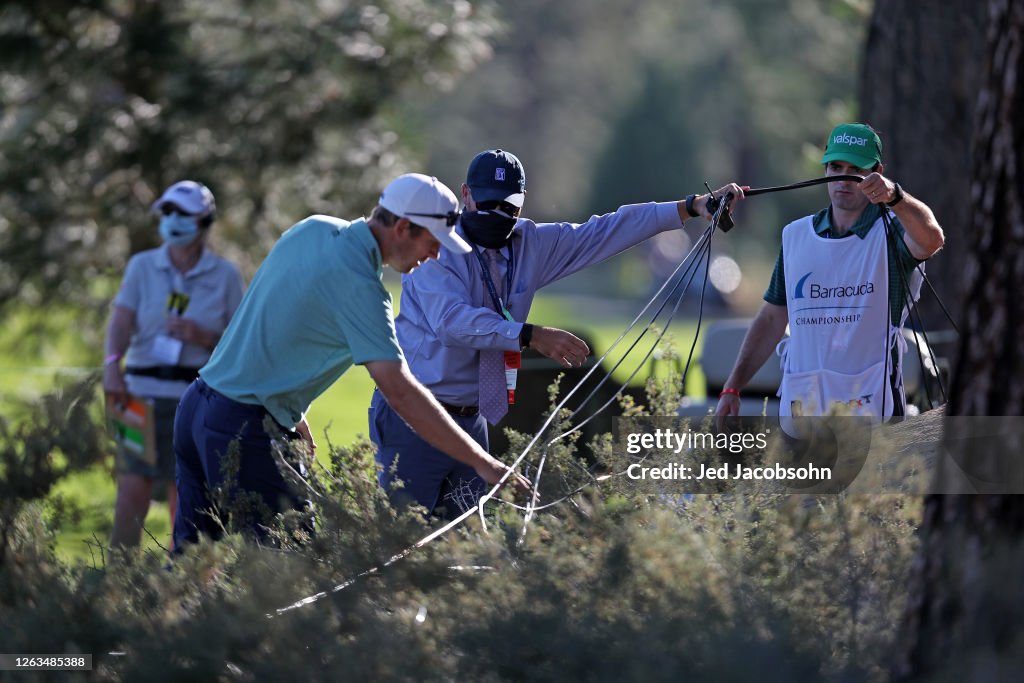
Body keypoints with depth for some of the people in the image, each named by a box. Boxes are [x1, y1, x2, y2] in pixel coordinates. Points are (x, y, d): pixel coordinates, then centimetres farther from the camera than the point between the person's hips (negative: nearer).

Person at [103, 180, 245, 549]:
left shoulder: (225, 275, 5)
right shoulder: (142, 266, 6)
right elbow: (121, 322, -6)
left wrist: (203, 337, -14)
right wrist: (112, 365, -25)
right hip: (144, 391, 1)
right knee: (132, 494, -7)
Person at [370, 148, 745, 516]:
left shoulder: (531, 244, 7)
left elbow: (608, 232, 9)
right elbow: (451, 320, -27)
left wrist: (692, 207, 5)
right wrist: (530, 336, -34)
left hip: (471, 417, 6)